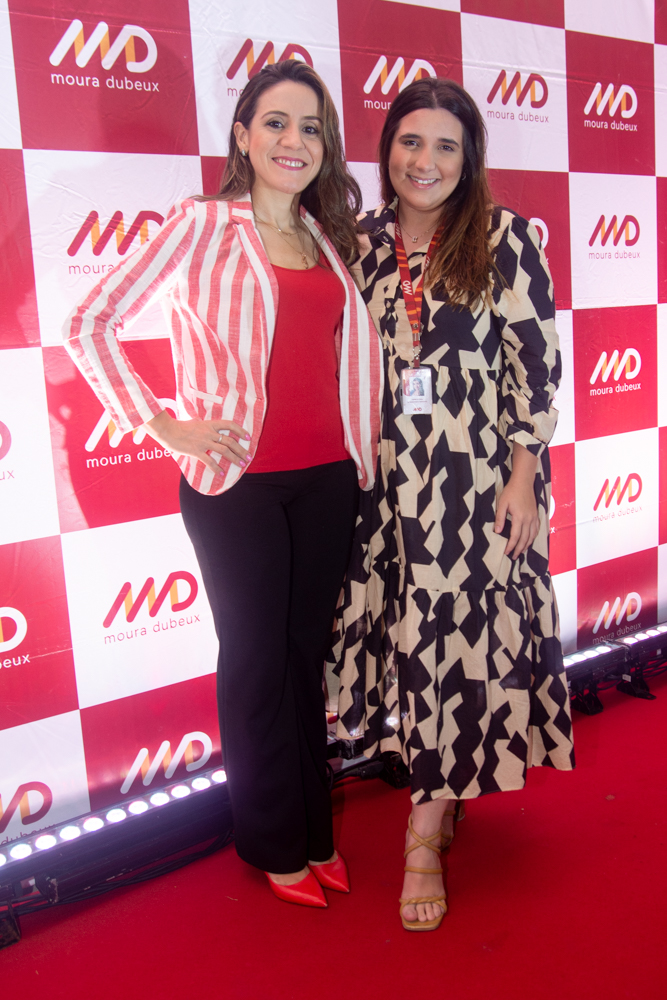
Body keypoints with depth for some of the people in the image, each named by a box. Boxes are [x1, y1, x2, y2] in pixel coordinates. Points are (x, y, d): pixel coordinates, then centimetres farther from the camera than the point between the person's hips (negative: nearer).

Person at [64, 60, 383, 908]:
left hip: (327, 477, 5)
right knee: (257, 662, 7)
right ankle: (274, 845, 26)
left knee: (308, 652, 14)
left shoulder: (329, 236, 11)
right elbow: (88, 325, -7)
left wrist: (366, 444, 10)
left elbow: (359, 339, 22)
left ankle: (314, 831, 31)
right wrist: (165, 425, -10)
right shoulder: (203, 224, -5)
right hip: (237, 482, -5)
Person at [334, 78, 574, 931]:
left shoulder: (503, 238, -5)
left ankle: (425, 836, 14)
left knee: (459, 634, 1)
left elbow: (538, 363, -7)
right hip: (387, 476, 4)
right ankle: (441, 792, 32)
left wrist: (524, 476, -11)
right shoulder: (365, 240, 7)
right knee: (407, 630, 10)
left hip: (476, 475, -4)